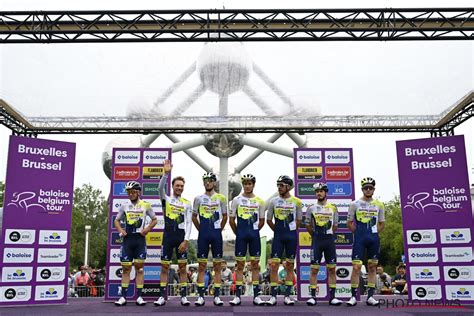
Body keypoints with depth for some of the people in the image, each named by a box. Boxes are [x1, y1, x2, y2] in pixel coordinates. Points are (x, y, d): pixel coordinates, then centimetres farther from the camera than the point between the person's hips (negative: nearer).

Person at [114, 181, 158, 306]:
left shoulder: (145, 205, 2)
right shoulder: (124, 205, 7)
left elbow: (154, 219, 10)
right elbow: (117, 220, 16)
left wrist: (147, 229, -5)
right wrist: (120, 230, -2)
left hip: (140, 239, -1)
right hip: (127, 239, 1)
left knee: (139, 267, 1)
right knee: (126, 268, 2)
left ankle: (139, 296, 4)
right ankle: (123, 297, 6)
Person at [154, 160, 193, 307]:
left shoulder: (187, 203, 5)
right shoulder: (166, 199, 6)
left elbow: (189, 223, 0)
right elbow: (160, 188, -15)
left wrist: (186, 241, -10)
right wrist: (166, 173, -28)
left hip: (181, 237, 0)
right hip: (168, 236, 0)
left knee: (182, 267, 2)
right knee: (164, 267, 2)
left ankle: (183, 296, 8)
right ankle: (162, 296, 8)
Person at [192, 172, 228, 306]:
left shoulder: (221, 198, 4)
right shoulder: (198, 198, 5)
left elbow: (225, 216, 11)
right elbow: (194, 217, 13)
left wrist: (219, 230, 8)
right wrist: (201, 230, 10)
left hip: (216, 234, 0)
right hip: (203, 235, 0)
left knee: (217, 265, 2)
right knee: (202, 266, 2)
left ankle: (216, 296, 7)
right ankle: (201, 296, 6)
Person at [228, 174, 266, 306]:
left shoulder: (259, 201, 6)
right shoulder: (237, 200, 2)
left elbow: (262, 221, 12)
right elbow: (231, 220, 6)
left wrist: (253, 232, 10)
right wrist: (238, 233, 8)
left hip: (254, 235, 1)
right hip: (241, 235, -1)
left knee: (255, 265, 4)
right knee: (240, 265, 2)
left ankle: (256, 296, 10)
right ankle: (237, 296, 6)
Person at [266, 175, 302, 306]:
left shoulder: (296, 202, 2)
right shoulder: (273, 201, 3)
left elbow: (298, 220, 11)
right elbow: (269, 220, 11)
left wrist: (290, 231, 9)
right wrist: (278, 231, 11)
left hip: (291, 236, 0)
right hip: (278, 236, 0)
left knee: (290, 266, 6)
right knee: (274, 265, -5)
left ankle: (287, 296, 12)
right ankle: (273, 296, -1)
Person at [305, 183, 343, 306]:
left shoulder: (333, 208, 8)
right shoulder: (311, 208, 4)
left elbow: (335, 226, 14)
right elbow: (308, 225, 12)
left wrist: (327, 235, 11)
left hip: (329, 240, 1)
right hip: (316, 240, -1)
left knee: (332, 269, 1)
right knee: (314, 269, -3)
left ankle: (332, 297, 6)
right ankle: (313, 297, 0)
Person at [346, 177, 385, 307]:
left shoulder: (379, 205, 8)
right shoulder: (355, 204, 1)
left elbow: (382, 223, 16)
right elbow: (349, 223, 5)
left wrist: (373, 233, 7)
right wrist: (358, 233, 2)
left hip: (374, 239, 3)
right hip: (359, 239, -3)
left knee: (372, 267, 6)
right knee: (356, 267, -8)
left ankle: (370, 296, 13)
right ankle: (354, 296, -2)